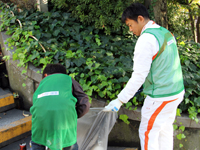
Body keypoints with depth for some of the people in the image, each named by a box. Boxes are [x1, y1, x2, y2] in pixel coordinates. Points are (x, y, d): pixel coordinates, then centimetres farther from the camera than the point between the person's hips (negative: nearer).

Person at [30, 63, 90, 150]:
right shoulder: (68, 79, 26)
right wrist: (73, 117, 29)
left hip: (41, 114, 2)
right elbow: (84, 104, 13)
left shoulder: (42, 82, 33)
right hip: (64, 112, -2)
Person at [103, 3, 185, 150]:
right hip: (176, 92, 9)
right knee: (165, 129, 20)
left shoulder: (146, 39, -20)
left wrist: (120, 100, -21)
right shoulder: (166, 32, 7)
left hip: (160, 98, -9)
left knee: (148, 133, 5)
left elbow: (139, 75, -24)